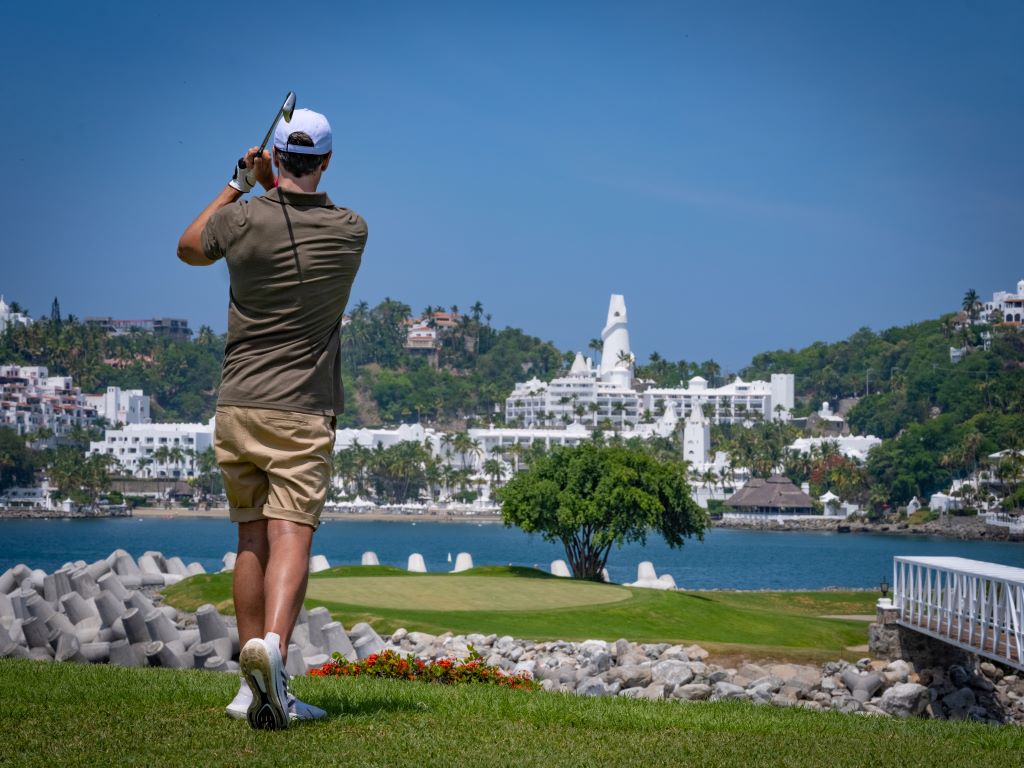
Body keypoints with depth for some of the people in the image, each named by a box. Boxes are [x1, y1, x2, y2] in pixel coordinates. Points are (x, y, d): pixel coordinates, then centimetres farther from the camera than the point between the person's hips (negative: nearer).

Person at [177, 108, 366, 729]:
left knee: (252, 540, 11)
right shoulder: (352, 231, -1)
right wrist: (270, 186, 22)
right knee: (291, 537, -11)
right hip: (304, 412, -2)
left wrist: (238, 185, 26)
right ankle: (272, 645, -37)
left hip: (238, 406, 2)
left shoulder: (241, 220, -4)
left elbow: (189, 249, 20)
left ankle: (254, 688, 12)